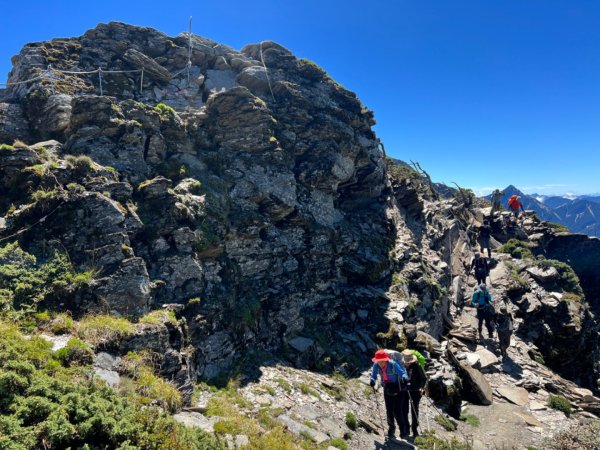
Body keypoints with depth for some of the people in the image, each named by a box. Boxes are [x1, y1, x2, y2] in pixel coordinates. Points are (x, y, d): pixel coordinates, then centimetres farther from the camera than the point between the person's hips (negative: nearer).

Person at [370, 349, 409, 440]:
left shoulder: (393, 364, -27)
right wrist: (372, 380, -26)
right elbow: (374, 375, -4)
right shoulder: (376, 365, -15)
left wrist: (404, 377, -52)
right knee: (389, 410, 10)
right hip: (387, 388, 4)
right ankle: (391, 427, 33)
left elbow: (402, 373, -30)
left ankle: (403, 429, 17)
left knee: (397, 410, -6)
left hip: (396, 388, -4)